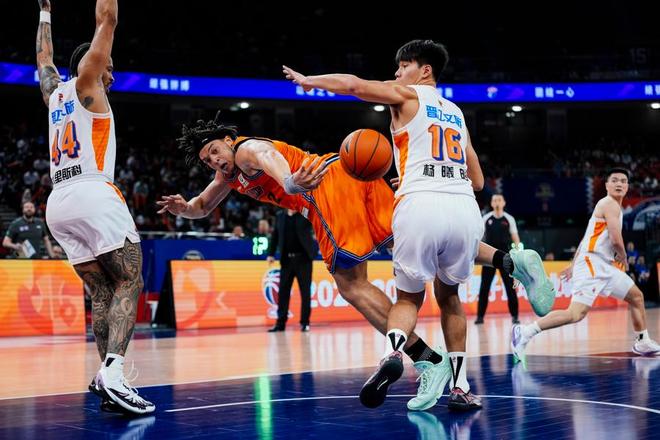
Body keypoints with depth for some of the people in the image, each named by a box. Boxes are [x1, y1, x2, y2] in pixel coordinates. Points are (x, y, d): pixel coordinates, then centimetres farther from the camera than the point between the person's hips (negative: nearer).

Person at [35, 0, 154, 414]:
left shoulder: (53, 92, 24)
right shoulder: (84, 81, 7)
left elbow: (43, 59, 45)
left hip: (57, 204, 8)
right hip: (93, 195, -7)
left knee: (103, 292, 11)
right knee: (129, 281, -10)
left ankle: (108, 377, 1)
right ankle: (113, 371, -28)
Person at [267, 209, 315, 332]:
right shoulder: (280, 216, 8)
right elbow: (275, 236, 12)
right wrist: (271, 254, 7)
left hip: (303, 258, -2)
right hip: (286, 259, 3)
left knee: (305, 292, 2)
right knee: (283, 292, 4)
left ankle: (305, 322, 10)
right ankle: (280, 323, 11)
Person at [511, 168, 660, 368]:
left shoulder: (613, 206, 22)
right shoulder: (610, 204, -9)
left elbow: (587, 237, 25)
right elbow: (616, 240, -18)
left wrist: (573, 265, 27)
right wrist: (623, 258, 2)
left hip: (604, 266, 10)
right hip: (591, 264, -10)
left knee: (637, 297, 20)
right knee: (576, 314, -23)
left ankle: (643, 343, 32)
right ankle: (524, 333, -24)